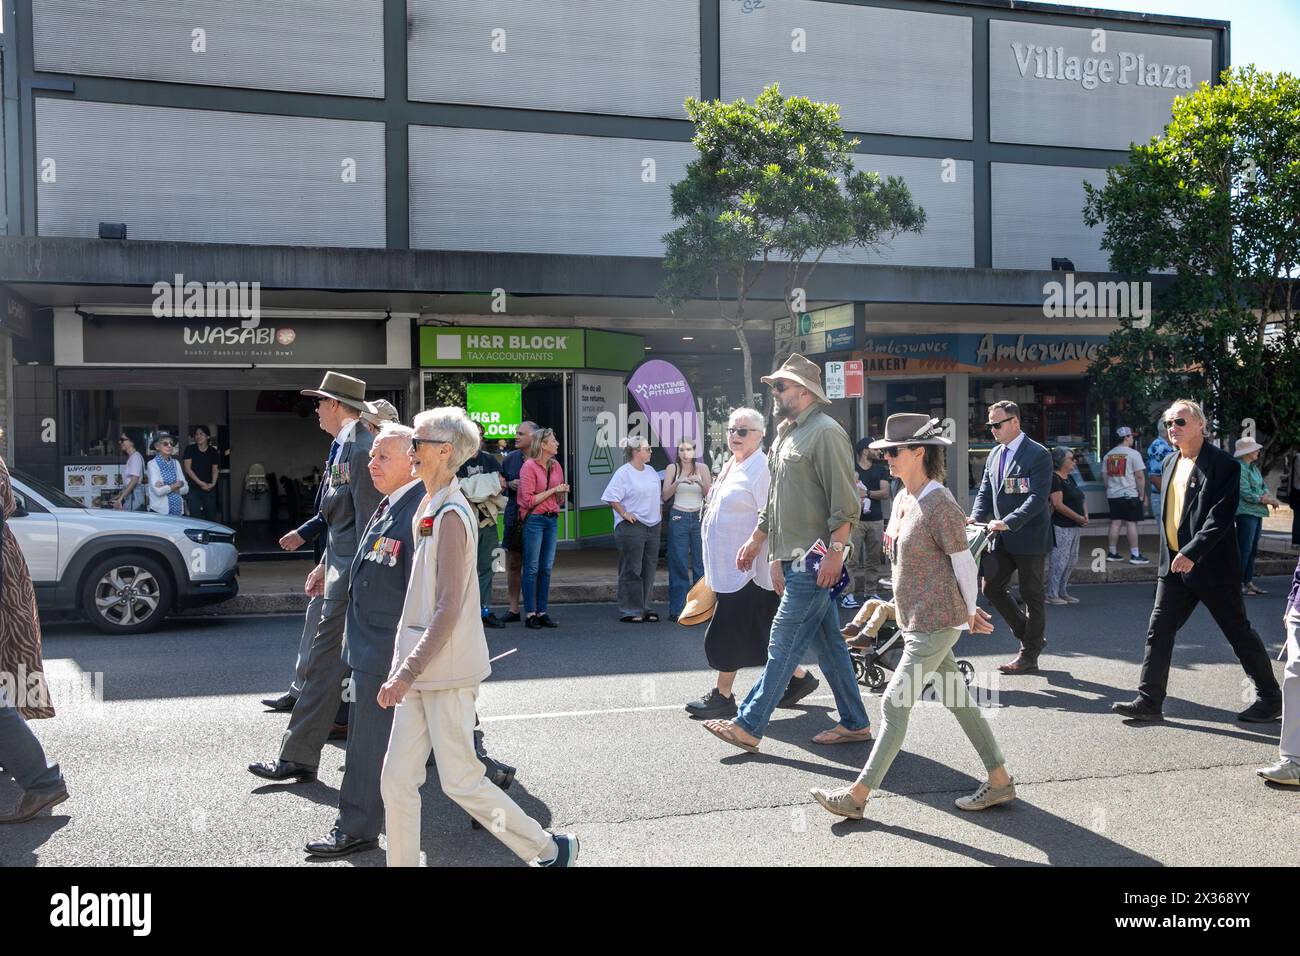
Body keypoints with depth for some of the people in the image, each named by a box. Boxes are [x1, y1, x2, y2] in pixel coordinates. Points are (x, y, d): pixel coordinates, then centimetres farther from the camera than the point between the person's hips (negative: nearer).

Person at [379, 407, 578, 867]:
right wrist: (404, 666, 18)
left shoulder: (450, 515, -16)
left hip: (446, 672, -8)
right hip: (421, 669, 8)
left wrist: (407, 671, -20)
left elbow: (448, 610, -20)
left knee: (461, 781, 1)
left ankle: (550, 849, 18)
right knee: (396, 780, 8)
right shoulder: (430, 508, 11)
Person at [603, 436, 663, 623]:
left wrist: (659, 514, 14)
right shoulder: (623, 472, -9)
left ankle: (646, 609, 19)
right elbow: (611, 497, -14)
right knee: (631, 571, -4)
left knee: (649, 570, 10)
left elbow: (658, 496, 24)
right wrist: (624, 514, -16)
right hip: (631, 526, -8)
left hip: (653, 526, 8)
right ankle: (630, 611, 2)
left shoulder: (651, 471, 15)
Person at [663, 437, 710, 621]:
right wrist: (678, 483, -17)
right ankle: (676, 609, 2)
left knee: (701, 563, -2)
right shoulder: (672, 468, 5)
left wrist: (700, 483, -15)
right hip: (678, 518, -1)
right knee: (678, 565, -2)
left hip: (699, 517, 1)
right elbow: (665, 496, -1)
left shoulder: (702, 468, 6)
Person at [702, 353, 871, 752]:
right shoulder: (786, 433, 18)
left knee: (784, 643, -6)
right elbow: (775, 499, 26)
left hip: (813, 561, -10)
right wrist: (757, 540, 26)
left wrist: (835, 551, -22)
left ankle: (748, 726, -2)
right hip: (793, 558, 10)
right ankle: (855, 723, 21)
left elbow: (845, 502, -18)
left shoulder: (826, 432, -12)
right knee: (828, 643, 13)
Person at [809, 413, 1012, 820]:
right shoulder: (903, 499, 8)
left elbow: (965, 564, -13)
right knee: (957, 698, 15)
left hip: (935, 623, -9)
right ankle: (999, 780, 26)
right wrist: (968, 613, 16)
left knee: (895, 704, -4)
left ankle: (858, 795, 4)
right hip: (916, 620, 9)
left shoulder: (940, 506, -20)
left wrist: (969, 615, 0)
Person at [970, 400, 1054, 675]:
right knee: (992, 587, 6)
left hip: (1029, 537, -7)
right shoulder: (994, 455, 11)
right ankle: (1032, 636, 24)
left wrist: (1008, 522, -28)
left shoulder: (1038, 455, -12)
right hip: (1002, 538, 7)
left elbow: (1039, 497, -20)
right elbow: (985, 492, 13)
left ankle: (1029, 655, 16)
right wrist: (975, 518, -6)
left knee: (1032, 595, 4)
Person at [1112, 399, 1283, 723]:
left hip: (1212, 566, -7)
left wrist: (1192, 552, -28)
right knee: (1159, 629, 2)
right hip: (1175, 564, 7)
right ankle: (1149, 701, 5)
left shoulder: (1223, 464, -12)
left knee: (1239, 632, 6)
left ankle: (1270, 698, 23)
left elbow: (1221, 515, -21)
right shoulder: (1170, 463, 11)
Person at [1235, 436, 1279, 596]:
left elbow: (1263, 486, 15)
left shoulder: (1254, 467, 16)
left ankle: (1249, 582, 16)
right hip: (1246, 512, -9)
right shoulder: (1240, 468, -13)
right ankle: (1238, 582, -5)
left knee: (1253, 549, 11)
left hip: (1257, 512, 9)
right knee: (1244, 549, -8)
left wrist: (1266, 495, -8)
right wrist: (1268, 500, -10)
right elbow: (1247, 494, -17)